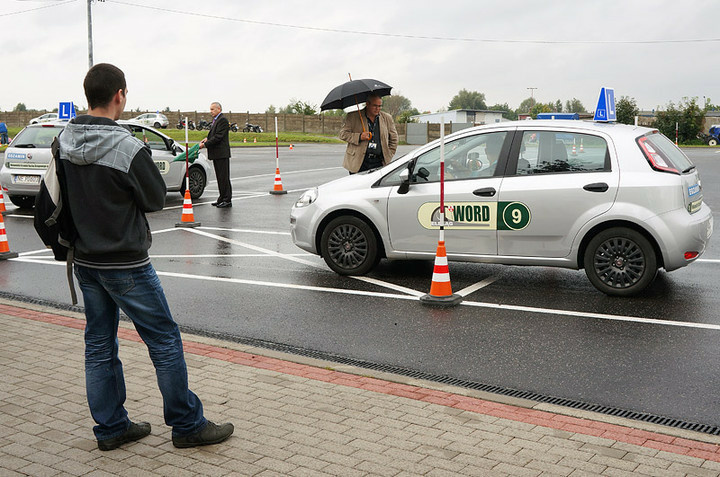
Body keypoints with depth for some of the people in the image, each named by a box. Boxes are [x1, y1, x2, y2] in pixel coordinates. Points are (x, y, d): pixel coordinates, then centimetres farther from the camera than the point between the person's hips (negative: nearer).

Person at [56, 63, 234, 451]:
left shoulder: (63, 141, 1)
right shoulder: (127, 148, -21)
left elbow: (61, 195, 12)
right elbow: (155, 199, -10)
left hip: (85, 261, 7)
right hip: (125, 263, -7)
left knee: (99, 343, 15)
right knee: (165, 339, 4)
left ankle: (110, 427, 25)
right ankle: (187, 425, 14)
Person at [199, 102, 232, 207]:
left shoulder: (223, 120, -13)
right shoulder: (216, 120, 18)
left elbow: (218, 137, -19)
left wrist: (205, 144, -17)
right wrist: (207, 138, 6)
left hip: (222, 154, -10)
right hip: (217, 154, 10)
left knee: (224, 177, -6)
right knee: (220, 177, 13)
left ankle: (227, 200, -2)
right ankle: (222, 198, 19)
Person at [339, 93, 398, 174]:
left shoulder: (387, 118, 12)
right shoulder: (353, 117, 2)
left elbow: (394, 139, 20)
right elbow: (342, 134, 1)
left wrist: (388, 157, 10)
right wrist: (359, 137, -13)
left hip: (378, 163, 2)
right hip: (358, 162, -2)